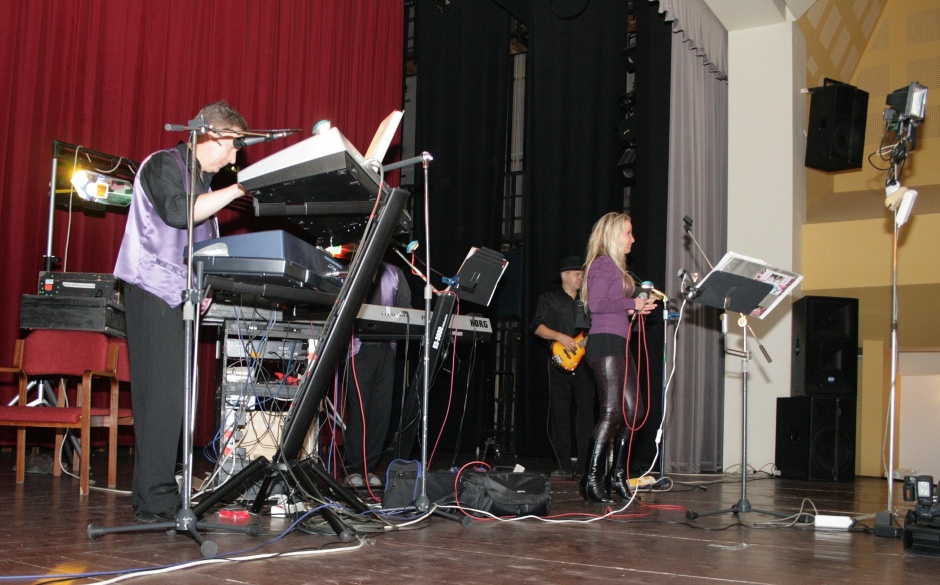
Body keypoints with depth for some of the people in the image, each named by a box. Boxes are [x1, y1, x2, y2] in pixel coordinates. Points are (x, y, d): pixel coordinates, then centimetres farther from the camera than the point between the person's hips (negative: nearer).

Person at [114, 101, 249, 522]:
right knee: (162, 394, -12)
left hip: (182, 294, 9)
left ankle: (155, 495, 9)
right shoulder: (163, 164, -3)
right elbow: (178, 211, -22)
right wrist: (236, 191, -16)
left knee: (176, 395, 5)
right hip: (154, 291, -9)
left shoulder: (203, 179, 23)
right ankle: (155, 501, -10)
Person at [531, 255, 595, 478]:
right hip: (560, 362, -3)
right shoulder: (549, 298, 7)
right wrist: (560, 337, -14)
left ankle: (583, 465, -2)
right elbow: (538, 327, -2)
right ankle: (565, 465, 4)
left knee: (585, 412, -5)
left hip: (584, 361, 3)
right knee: (559, 413, -2)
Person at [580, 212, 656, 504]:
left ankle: (618, 474, 18)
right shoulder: (603, 264, -7)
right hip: (604, 343, -10)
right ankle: (591, 480, -9)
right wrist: (632, 302, -12)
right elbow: (596, 304, -19)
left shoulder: (616, 266, 22)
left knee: (632, 409, 9)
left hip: (618, 344, 10)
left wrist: (636, 308, 8)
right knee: (611, 411, -12)